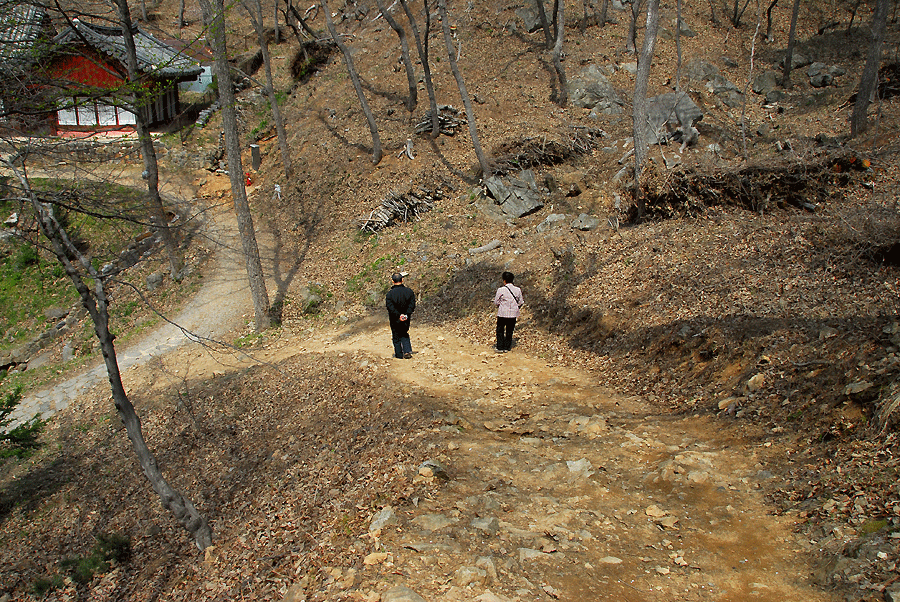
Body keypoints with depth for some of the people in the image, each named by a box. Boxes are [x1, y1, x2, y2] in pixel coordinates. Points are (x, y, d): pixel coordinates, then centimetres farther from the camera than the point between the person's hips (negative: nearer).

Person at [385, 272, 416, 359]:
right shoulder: (409, 291, -6)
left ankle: (399, 354, 20)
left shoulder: (389, 294, -14)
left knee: (396, 337, 13)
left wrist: (399, 316, -19)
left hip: (395, 320, -3)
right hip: (406, 320, 3)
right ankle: (407, 351, 6)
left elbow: (391, 308, -20)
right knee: (405, 335, 22)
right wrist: (406, 315, -14)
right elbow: (412, 305, -9)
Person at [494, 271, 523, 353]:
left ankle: (500, 348, 6)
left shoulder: (501, 290, -12)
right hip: (513, 314, 3)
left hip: (503, 313, -3)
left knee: (500, 331, 9)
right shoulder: (518, 290, -2)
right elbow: (521, 302, 6)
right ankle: (507, 347, 16)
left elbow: (496, 302, -5)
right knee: (509, 331, 13)